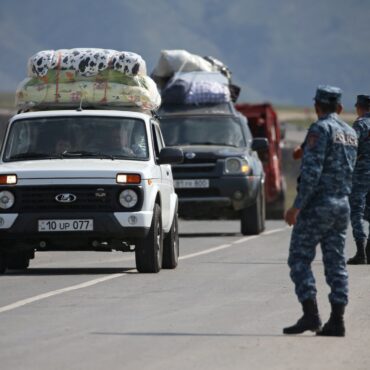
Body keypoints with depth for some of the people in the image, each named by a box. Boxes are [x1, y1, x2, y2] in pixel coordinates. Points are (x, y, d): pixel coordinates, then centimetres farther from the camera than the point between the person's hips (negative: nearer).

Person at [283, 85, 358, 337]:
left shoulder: (320, 129, -11)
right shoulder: (350, 133, 13)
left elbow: (312, 170, -19)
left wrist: (297, 206, -19)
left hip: (317, 204, -7)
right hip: (342, 203, 7)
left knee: (299, 259, -3)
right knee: (336, 262, 6)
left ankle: (310, 315, -13)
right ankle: (337, 320, 1)